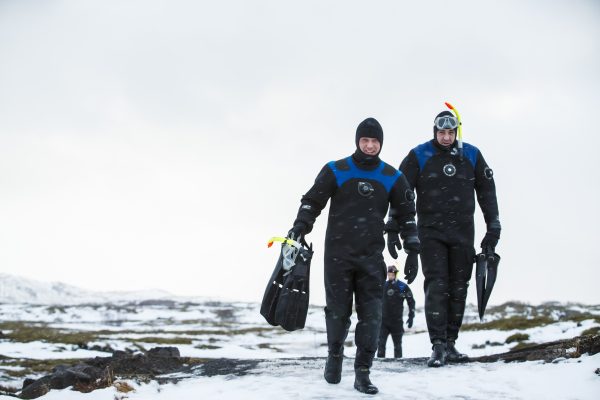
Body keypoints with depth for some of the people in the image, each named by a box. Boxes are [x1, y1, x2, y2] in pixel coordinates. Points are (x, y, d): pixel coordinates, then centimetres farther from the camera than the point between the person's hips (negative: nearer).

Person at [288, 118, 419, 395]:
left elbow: (405, 210, 19)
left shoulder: (392, 177, 8)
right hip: (337, 253, -1)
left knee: (371, 314, -6)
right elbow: (312, 201, 4)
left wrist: (411, 237, 6)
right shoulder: (336, 171, 2)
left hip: (372, 257, 1)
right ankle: (334, 355, 29)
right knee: (338, 311, 3)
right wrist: (300, 227, -9)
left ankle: (362, 372, -1)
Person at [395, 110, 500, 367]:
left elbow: (487, 191, 11)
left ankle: (450, 343, 12)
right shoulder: (419, 156, 0)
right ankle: (438, 347, -12)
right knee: (436, 286, -11)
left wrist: (493, 228, 7)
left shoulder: (471, 155, 6)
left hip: (462, 231, 3)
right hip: (431, 230, -3)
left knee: (458, 288, 3)